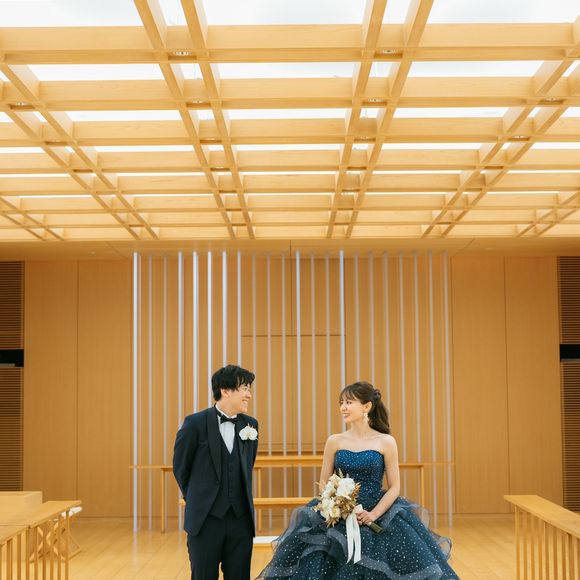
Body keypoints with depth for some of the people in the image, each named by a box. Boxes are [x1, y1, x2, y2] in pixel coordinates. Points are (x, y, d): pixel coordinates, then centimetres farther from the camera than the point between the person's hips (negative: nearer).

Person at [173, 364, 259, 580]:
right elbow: (180, 467, 2)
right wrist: (198, 501, 9)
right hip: (206, 520, -4)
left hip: (241, 519, 4)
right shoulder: (196, 423, -9)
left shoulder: (250, 424, 4)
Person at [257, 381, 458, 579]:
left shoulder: (386, 442, -2)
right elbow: (324, 482, 9)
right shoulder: (334, 441, 4)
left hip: (378, 519, -2)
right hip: (337, 521, 2)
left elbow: (394, 487, -1)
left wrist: (373, 514, -13)